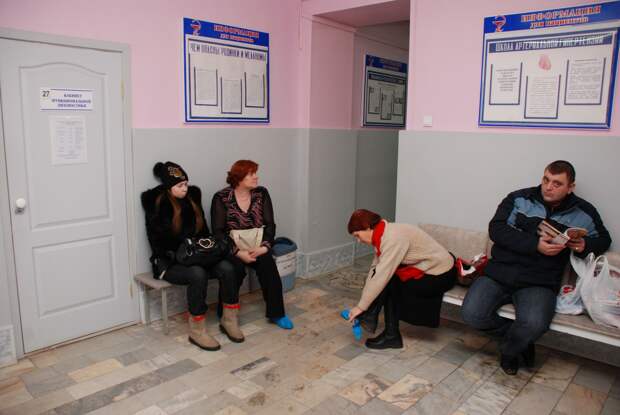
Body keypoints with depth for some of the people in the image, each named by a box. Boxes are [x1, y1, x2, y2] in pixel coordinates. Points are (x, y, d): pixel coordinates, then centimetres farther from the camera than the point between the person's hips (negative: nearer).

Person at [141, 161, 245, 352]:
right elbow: (157, 242, -10)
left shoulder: (192, 197, 8)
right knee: (198, 274, -35)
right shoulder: (157, 204, -7)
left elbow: (203, 230, 15)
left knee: (226, 268, -22)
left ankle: (229, 320, -9)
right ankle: (197, 330, -22)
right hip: (169, 261, -5)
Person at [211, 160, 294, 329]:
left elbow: (270, 225, -1)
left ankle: (276, 313, -12)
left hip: (256, 247, 3)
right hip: (232, 249, -2)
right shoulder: (221, 198, -7)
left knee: (268, 264, -26)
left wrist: (264, 247, -18)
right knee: (236, 268, -31)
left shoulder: (261, 193, 3)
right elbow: (218, 231, -11)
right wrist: (238, 252, -23)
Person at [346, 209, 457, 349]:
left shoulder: (393, 238, -28)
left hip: (440, 275, -9)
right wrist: (363, 304, -2)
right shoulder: (382, 234, 1)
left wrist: (361, 307, -23)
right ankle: (391, 335, 0)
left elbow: (381, 276, -30)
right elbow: (375, 270, 2)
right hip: (429, 267, 9)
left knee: (388, 282, -13)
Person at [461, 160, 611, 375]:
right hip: (500, 271, 1)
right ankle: (521, 340, 10)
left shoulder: (584, 213, 12)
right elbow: (496, 229, -6)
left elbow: (603, 239, 27)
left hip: (539, 282, 0)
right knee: (472, 313, -20)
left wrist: (585, 245, 2)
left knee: (534, 323, -31)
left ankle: (508, 350, 6)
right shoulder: (519, 199, 4)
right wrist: (535, 245, -17)